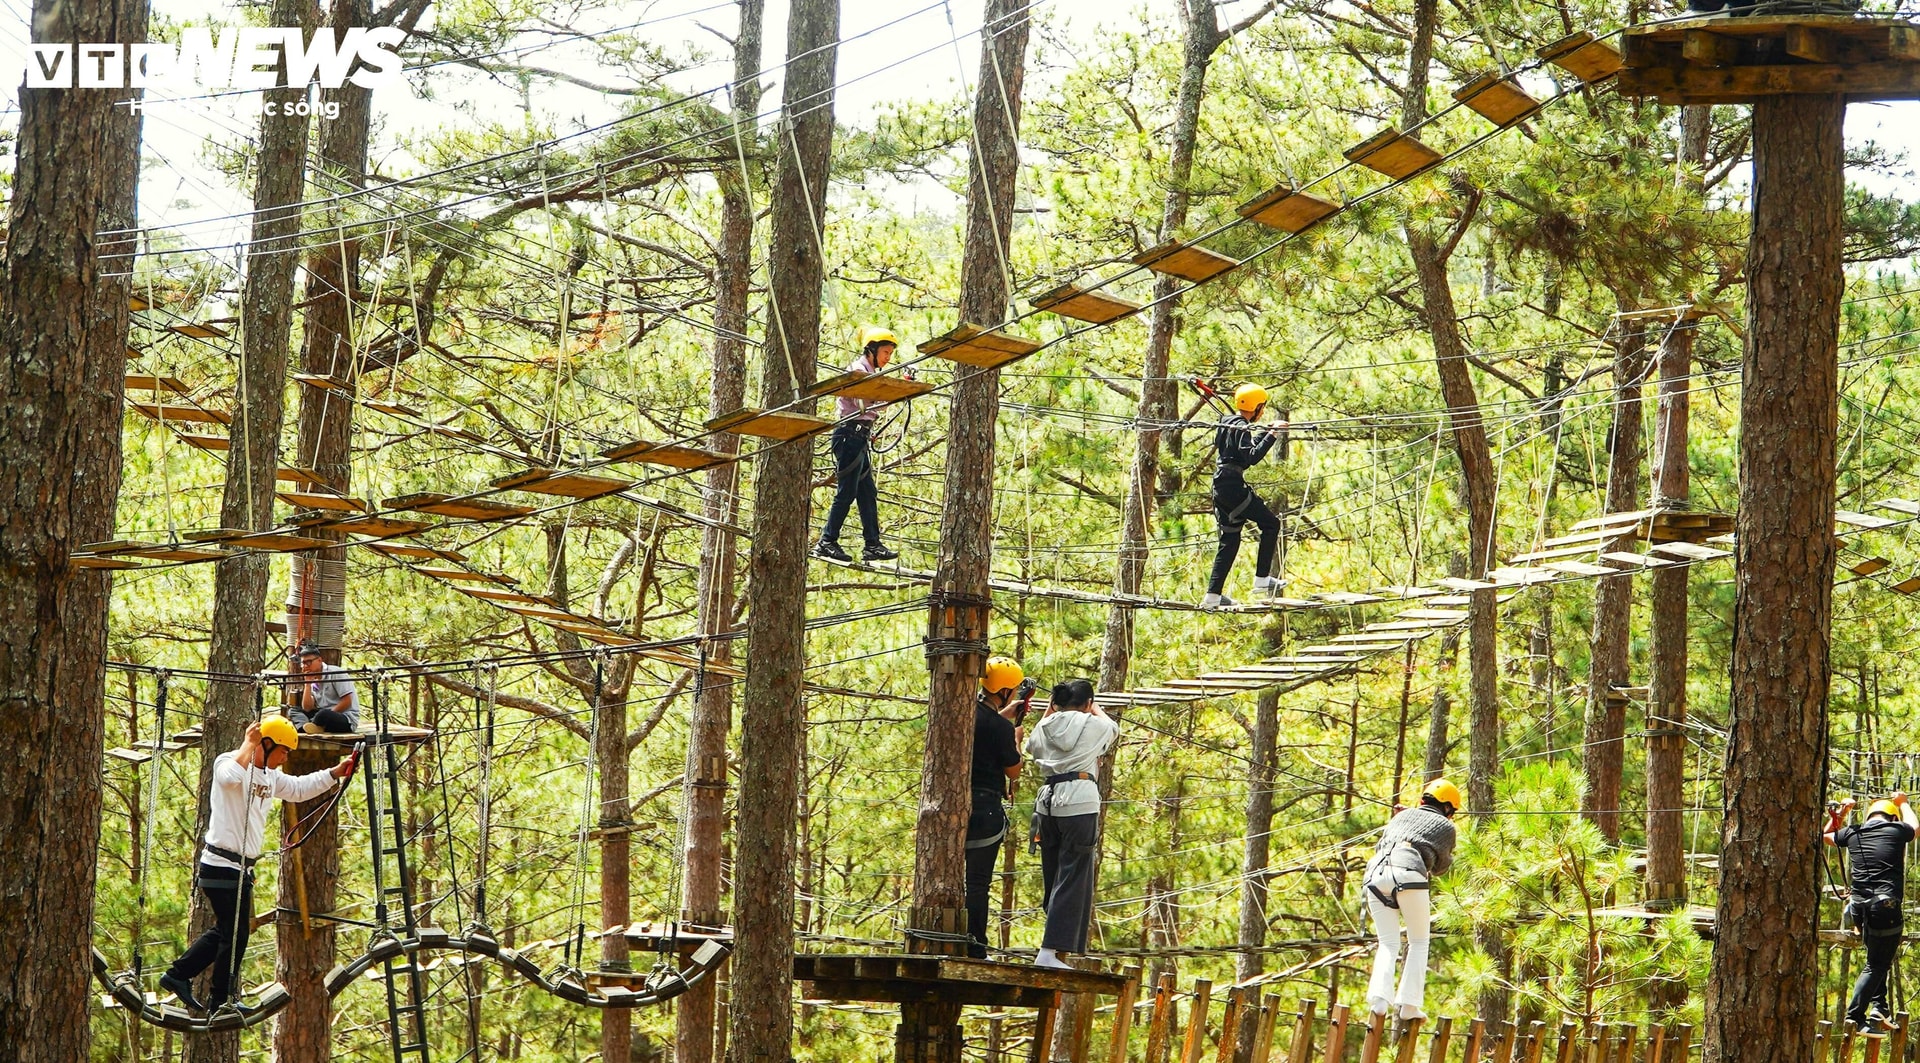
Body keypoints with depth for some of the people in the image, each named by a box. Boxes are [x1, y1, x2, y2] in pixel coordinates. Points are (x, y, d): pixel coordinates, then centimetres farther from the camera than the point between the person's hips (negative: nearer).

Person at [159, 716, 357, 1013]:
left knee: (226, 931, 17)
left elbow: (299, 788, 30)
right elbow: (231, 777, -37)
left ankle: (177, 975, 25)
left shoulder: (271, 776, 16)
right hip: (223, 864, -10)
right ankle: (221, 1002, 3)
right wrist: (249, 744, -26)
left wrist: (336, 773, 22)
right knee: (235, 934, -5)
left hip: (241, 867, 10)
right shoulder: (229, 762, -12)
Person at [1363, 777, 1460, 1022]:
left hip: (1375, 873, 4)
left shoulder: (1403, 815, 29)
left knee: (1388, 944, 10)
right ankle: (1409, 1004, 1)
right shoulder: (1445, 826, 20)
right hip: (1408, 874, -4)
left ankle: (1379, 997, -12)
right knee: (1419, 942, 12)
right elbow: (1440, 867, 28)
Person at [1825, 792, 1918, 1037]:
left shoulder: (1853, 833, 12)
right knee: (1877, 964, 0)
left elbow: (1825, 835, 34)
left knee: (1878, 958, 22)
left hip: (1859, 907, 5)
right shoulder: (1896, 831, 4)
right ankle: (1855, 1015, -8)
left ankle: (1878, 1007, 12)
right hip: (1886, 906, -5)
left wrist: (1841, 812, 40)